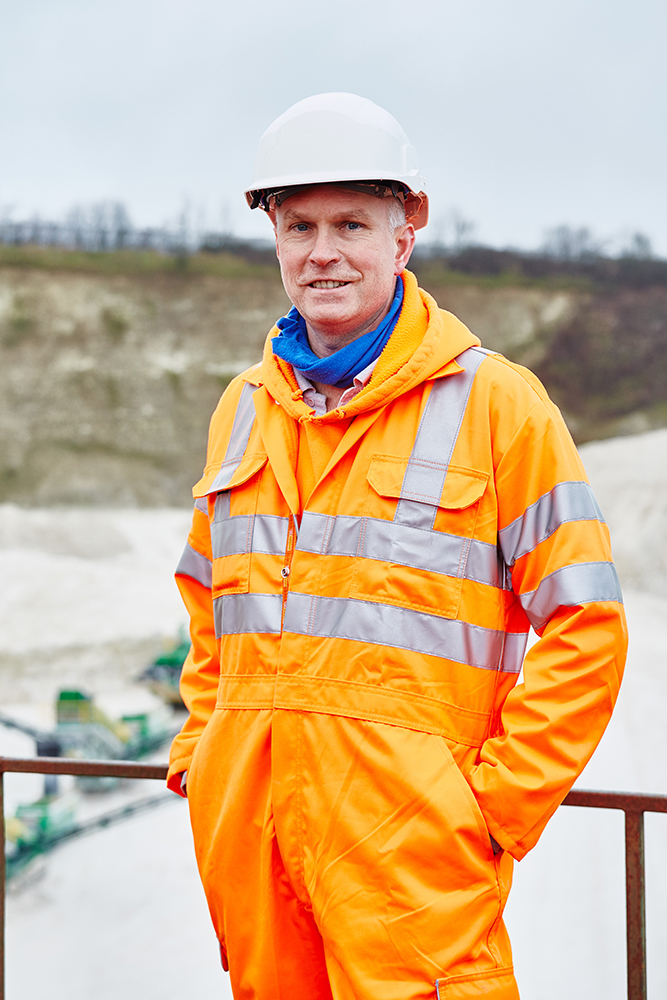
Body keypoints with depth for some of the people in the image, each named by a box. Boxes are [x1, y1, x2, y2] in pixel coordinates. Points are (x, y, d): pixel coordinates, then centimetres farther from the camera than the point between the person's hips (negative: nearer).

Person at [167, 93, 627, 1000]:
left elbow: (584, 625, -5)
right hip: (243, 823, 5)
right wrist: (200, 744, 14)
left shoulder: (494, 400, -3)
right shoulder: (246, 408, 13)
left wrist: (499, 799, -9)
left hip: (408, 829, -5)